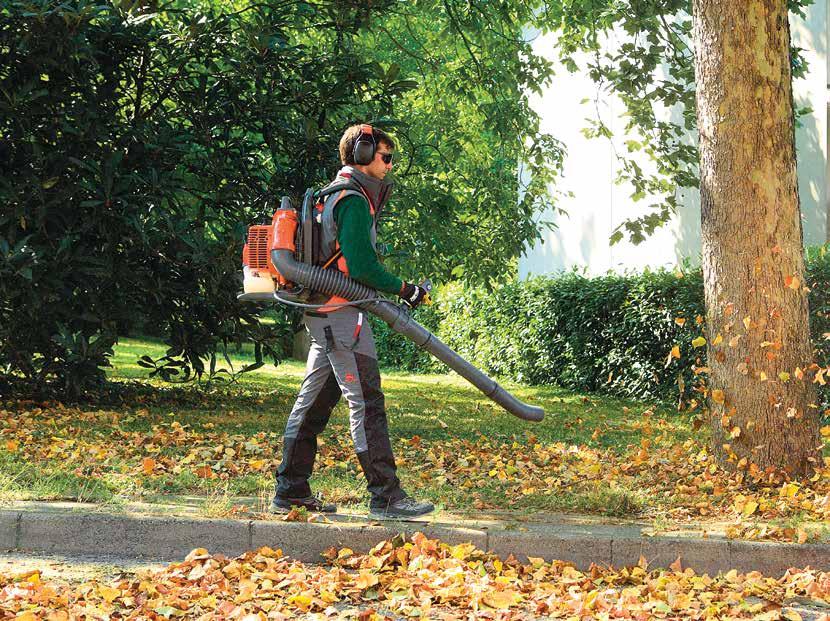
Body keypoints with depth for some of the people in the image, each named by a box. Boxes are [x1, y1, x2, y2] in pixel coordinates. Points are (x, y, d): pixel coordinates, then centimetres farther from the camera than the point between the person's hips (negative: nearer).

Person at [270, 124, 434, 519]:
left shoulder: (335, 195, 21)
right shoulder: (353, 199, -12)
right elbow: (361, 267, -19)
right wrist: (403, 289, -9)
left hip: (323, 315, 11)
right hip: (341, 313, -11)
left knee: (314, 401, 12)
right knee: (366, 402, -10)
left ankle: (291, 491, 16)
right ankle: (385, 496, -11)